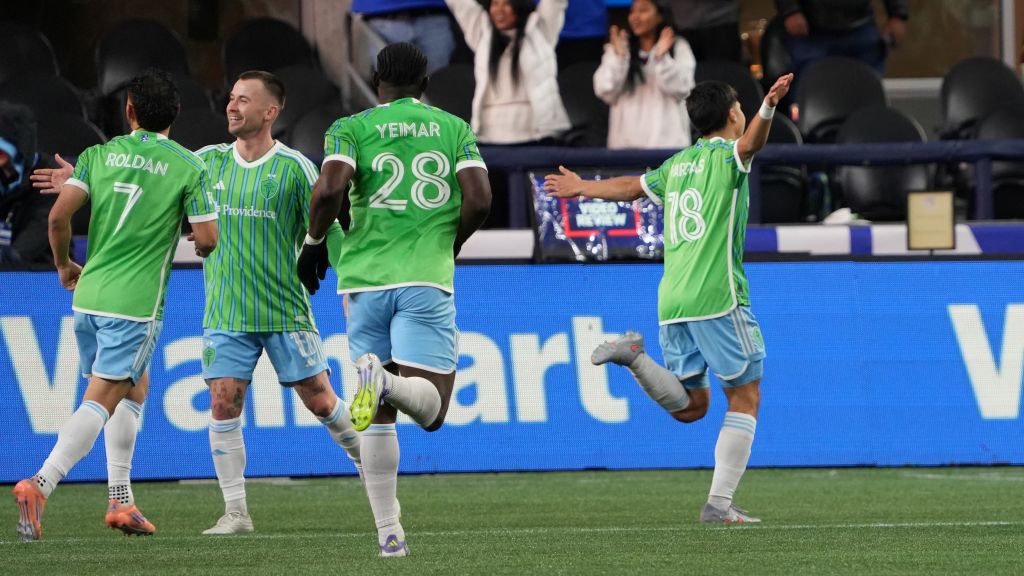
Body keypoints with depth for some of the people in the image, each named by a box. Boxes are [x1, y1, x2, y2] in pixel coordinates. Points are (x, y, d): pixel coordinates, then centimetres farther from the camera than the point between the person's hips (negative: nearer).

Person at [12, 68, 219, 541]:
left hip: (88, 295, 5)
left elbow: (59, 216, -4)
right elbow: (207, 240, -5)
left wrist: (64, 265, 14)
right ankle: (40, 485, -27)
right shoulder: (187, 167, -2)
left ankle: (120, 501, 19)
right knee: (101, 401, -7)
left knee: (134, 388, 22)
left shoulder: (100, 155, 5)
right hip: (135, 304, -5)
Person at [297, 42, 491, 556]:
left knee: (378, 417, 10)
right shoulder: (454, 128, 11)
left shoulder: (351, 129, 7)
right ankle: (388, 383, -37)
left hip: (365, 279, 1)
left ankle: (388, 532, 4)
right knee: (431, 408, -3)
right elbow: (478, 200, 0)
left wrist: (313, 243, 7)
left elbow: (329, 190, -10)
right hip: (426, 281, -1)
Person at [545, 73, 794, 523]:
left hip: (672, 301, 7)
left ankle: (634, 357, -11)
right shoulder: (726, 156, -2)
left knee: (690, 406, 13)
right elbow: (749, 143, -25)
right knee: (745, 397, 1)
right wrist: (768, 108, -45)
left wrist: (581, 188, 49)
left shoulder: (678, 164, 18)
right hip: (717, 296, -7)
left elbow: (631, 187, 31)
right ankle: (720, 503, -7)